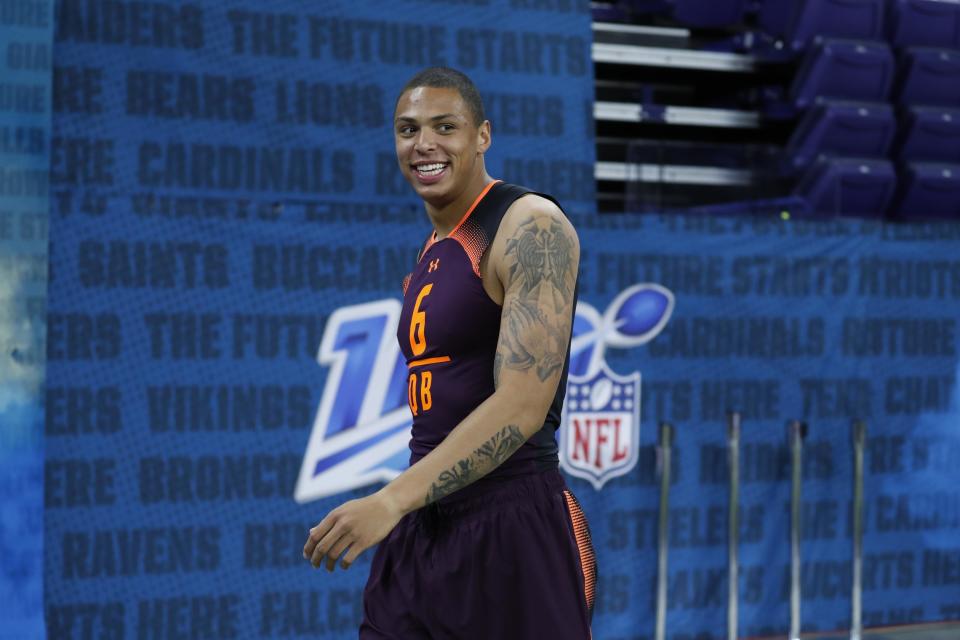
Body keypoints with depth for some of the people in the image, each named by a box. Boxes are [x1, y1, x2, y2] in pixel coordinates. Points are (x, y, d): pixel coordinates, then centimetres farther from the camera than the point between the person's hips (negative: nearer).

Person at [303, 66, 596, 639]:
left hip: (513, 528, -8)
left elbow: (522, 405, -21)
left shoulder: (531, 227, -11)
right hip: (422, 528, 8)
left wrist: (392, 502, -25)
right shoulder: (432, 255, 16)